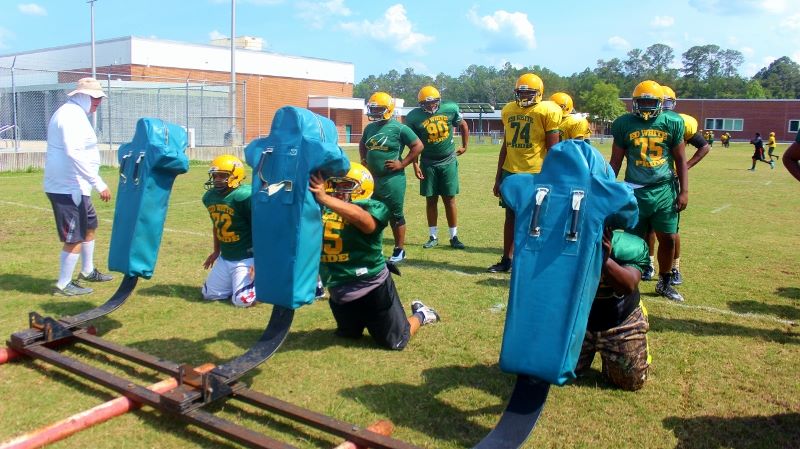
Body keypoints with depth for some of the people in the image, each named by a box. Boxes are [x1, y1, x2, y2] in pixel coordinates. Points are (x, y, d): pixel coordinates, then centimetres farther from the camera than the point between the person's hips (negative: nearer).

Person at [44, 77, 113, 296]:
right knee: (75, 237, -4)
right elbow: (74, 154, -27)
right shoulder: (72, 116, -16)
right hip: (69, 187, -11)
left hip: (73, 186, 11)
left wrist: (93, 182, 19)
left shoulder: (72, 113, 16)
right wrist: (99, 183, -29)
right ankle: (63, 285, 7)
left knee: (90, 226, 23)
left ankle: (87, 271, 38)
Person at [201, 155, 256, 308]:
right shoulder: (209, 197, 4)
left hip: (247, 257, -8)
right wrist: (216, 251, 24)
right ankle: (237, 281, 29)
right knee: (209, 294, 12)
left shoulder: (245, 196, -22)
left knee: (242, 300, -13)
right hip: (225, 257, 8)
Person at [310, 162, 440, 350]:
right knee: (348, 336, 27)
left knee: (395, 342, 11)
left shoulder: (372, 208, -18)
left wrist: (325, 199, -51)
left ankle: (420, 315, 38)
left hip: (372, 288, -5)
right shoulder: (322, 209, -4)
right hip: (339, 291, 5)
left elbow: (362, 218, -40)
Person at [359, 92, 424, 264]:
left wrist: (402, 164, -12)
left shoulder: (399, 128, -12)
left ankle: (399, 250, 17)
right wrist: (364, 160, 13)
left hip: (392, 180, -7)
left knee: (395, 215, 4)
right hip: (372, 178, 7)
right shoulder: (370, 128, 9)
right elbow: (362, 144, 28)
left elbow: (418, 146, -11)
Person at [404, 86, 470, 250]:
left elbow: (463, 125, 11)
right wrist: (415, 165, -3)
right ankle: (433, 237, 16)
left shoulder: (450, 108, -7)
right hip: (428, 163, 0)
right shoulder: (414, 117, -9)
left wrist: (465, 146, 12)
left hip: (448, 162, 0)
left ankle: (454, 237, 9)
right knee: (431, 200, 5)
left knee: (449, 199, 2)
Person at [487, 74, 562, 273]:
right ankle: (506, 260, 21)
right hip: (510, 172, 5)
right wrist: (498, 177, 15)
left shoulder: (546, 112, -7)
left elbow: (552, 150, -7)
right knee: (510, 216, 11)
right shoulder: (508, 110, 10)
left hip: (536, 174, -5)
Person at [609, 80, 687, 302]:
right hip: (636, 191, -1)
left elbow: (680, 159, 5)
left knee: (668, 238, 5)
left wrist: (684, 191, -1)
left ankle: (664, 283, 25)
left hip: (665, 190, 1)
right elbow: (615, 161, 5)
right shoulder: (624, 123, -1)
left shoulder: (672, 123, 0)